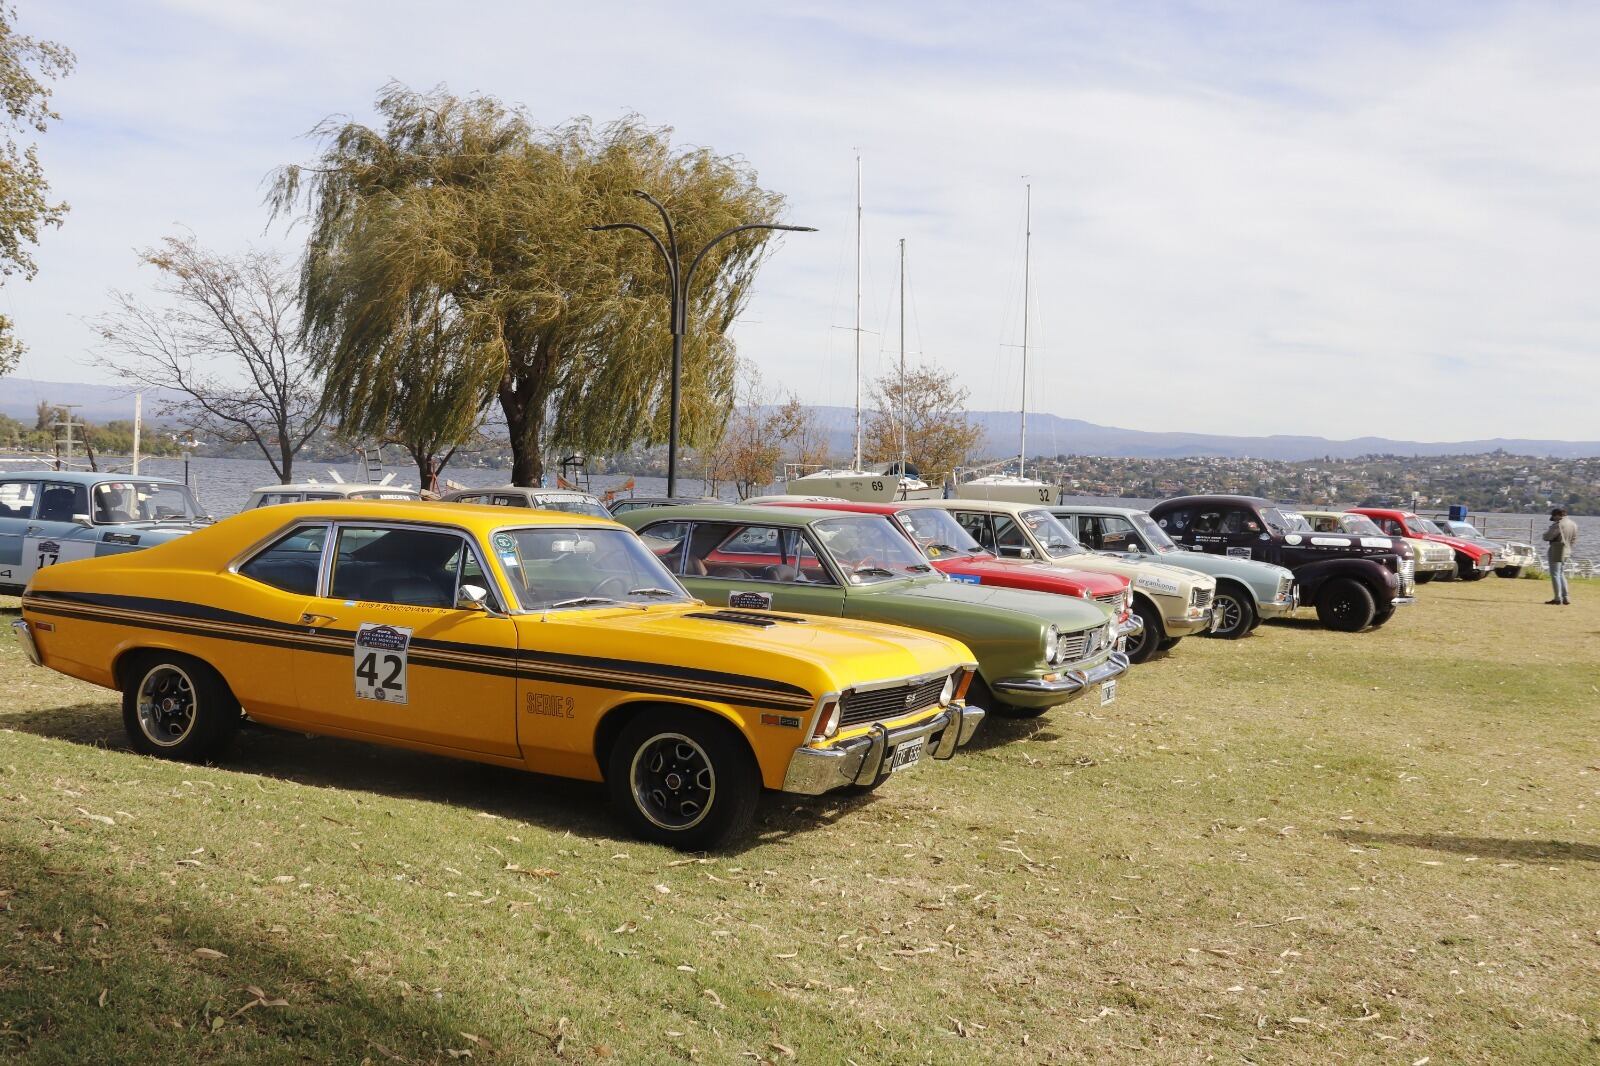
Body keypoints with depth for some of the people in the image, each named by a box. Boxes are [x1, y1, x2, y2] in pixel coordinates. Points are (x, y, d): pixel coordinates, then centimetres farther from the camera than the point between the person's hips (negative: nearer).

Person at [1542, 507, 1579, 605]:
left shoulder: (1558, 525, -20)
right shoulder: (1573, 524, 8)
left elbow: (1546, 537, -18)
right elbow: (1574, 539, 14)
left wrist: (1548, 531, 2)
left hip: (1556, 552, -8)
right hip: (1566, 551, 8)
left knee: (1555, 574, -1)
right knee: (1561, 574, 18)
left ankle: (1558, 598, -1)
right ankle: (1565, 597, 17)